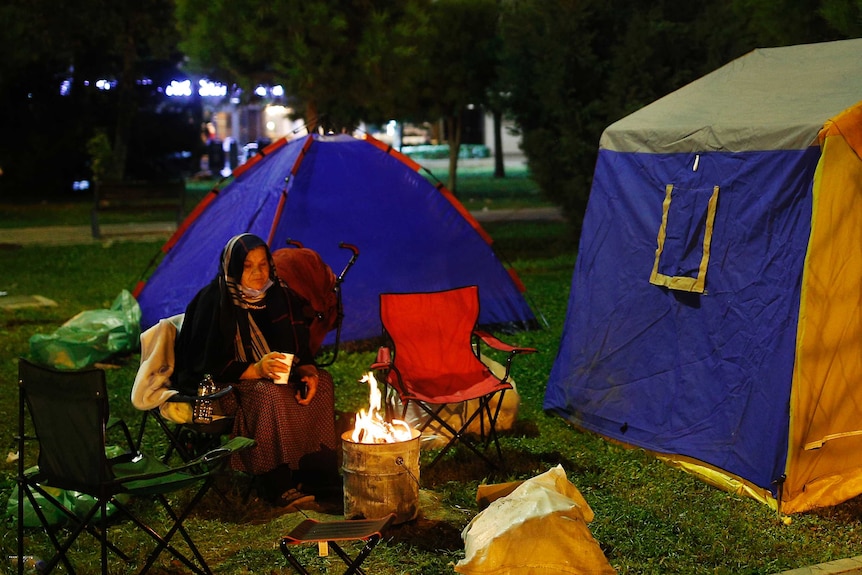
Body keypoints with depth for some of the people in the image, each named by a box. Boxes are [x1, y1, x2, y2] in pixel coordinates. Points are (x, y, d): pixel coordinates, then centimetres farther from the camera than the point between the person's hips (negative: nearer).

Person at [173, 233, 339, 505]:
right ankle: (275, 484, -25)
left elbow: (299, 348, 5)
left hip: (273, 376, 7)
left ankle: (314, 470, -13)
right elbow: (210, 366, -18)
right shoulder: (213, 303, -16)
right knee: (270, 395, -34)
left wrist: (308, 372, -16)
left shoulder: (277, 296, 2)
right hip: (218, 385, -6)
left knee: (322, 382, -15)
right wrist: (256, 370, -30)